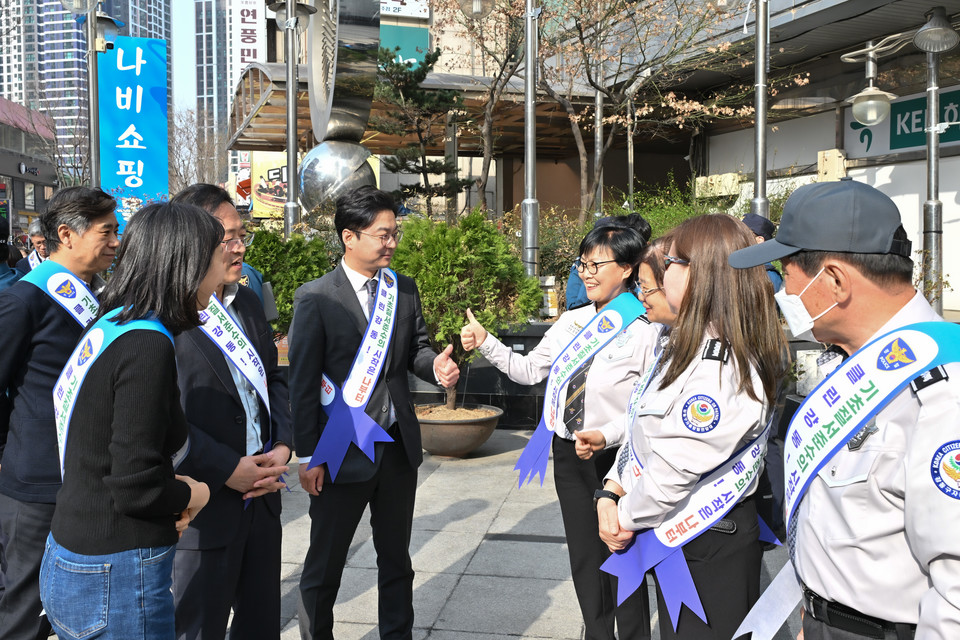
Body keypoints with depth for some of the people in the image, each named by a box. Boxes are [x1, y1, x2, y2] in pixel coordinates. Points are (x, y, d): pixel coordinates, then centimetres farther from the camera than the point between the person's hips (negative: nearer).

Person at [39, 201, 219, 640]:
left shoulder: (107, 329, 6)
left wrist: (173, 494, 4)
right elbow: (136, 488, -24)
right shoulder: (147, 345, -22)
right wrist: (194, 493, -5)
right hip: (116, 582, -9)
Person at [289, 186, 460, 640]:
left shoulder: (404, 289, 4)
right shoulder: (316, 298, -11)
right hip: (342, 451, -5)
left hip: (398, 445, 5)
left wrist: (434, 365, -13)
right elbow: (302, 382, -10)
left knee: (396, 557, 19)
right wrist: (308, 456, -11)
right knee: (324, 564, 10)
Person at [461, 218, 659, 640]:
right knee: (584, 556, 20)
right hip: (569, 454, 6)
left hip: (617, 458, -6)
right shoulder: (570, 323, 3)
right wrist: (485, 344, -3)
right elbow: (529, 370, 6)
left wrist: (608, 435, -23)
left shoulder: (645, 329, -15)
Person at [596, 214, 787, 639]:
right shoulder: (689, 343, 6)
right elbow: (645, 426, 8)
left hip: (709, 552, -9)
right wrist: (612, 490, -2)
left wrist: (627, 516, -12)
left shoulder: (722, 367, -27)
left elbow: (676, 469, -27)